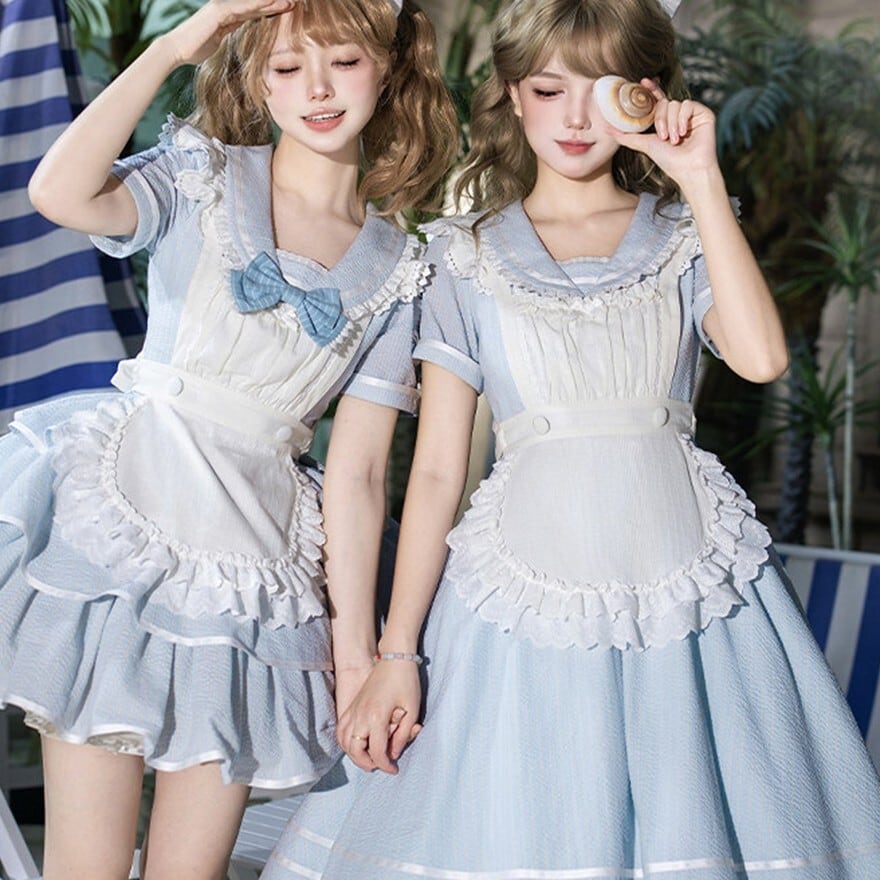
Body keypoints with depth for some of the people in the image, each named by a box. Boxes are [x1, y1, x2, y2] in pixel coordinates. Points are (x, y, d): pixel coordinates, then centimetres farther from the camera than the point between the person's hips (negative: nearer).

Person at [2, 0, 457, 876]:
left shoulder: (396, 269, 7)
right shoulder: (202, 176, 2)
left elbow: (357, 469, 4)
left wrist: (354, 643, 2)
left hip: (255, 561, 2)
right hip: (124, 515, -2)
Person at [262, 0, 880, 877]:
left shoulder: (682, 238, 7)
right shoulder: (470, 261, 6)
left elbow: (761, 357, -15)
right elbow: (436, 469, 4)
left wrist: (701, 180, -11)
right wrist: (395, 653, 1)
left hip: (684, 587, 1)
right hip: (528, 596, 0)